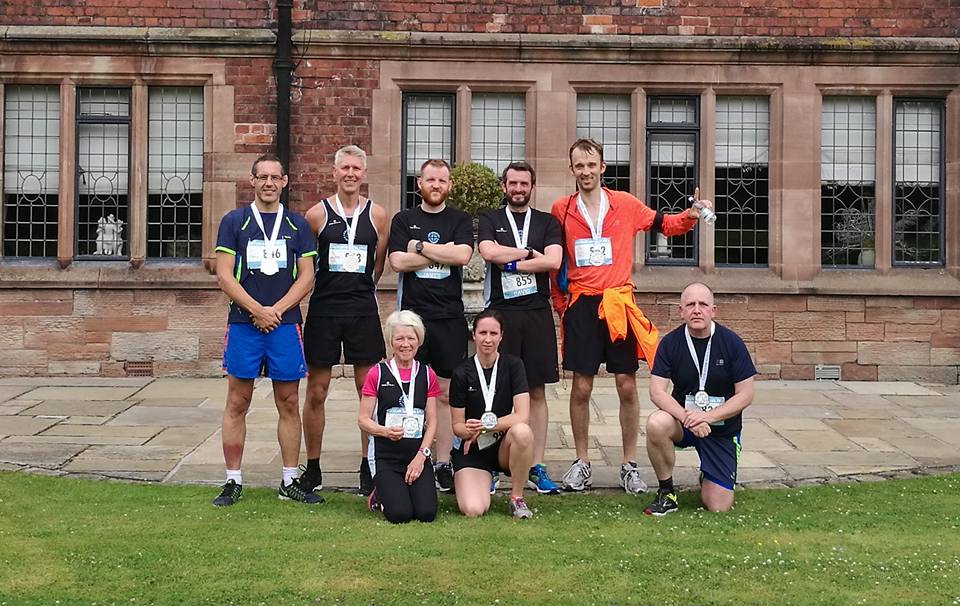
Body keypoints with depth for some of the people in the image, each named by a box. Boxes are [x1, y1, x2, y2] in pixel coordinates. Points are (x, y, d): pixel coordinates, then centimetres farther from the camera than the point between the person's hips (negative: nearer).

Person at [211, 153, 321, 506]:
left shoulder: (297, 225, 10)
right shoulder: (234, 221, 5)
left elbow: (306, 276, 5)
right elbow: (224, 275, -2)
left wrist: (277, 310, -8)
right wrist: (258, 310, -11)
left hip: (285, 323, 2)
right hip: (243, 323, -1)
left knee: (288, 404, 5)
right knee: (237, 402, 2)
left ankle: (290, 482, 13)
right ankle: (233, 481, 10)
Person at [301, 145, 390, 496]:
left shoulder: (377, 215, 5)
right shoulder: (317, 214, 2)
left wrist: (361, 289, 11)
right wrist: (331, 289, 7)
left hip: (363, 310, 1)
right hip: (323, 310, -1)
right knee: (316, 392, 4)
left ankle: (368, 468, 14)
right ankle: (312, 469, 16)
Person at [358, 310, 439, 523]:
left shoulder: (427, 375, 8)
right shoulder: (377, 374, -1)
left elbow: (432, 421, 6)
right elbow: (363, 420, -2)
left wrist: (421, 455, -8)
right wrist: (385, 431, -22)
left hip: (418, 455, 3)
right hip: (385, 456, -3)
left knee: (427, 512, -16)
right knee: (400, 514, -21)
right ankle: (380, 495, 14)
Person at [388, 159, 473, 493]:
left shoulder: (460, 221, 10)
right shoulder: (403, 220, 10)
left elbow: (462, 255, -9)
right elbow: (398, 261, -5)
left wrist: (419, 247, -7)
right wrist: (442, 251, -6)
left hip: (450, 317, 0)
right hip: (411, 315, 0)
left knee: (446, 393, 2)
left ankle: (443, 463, 8)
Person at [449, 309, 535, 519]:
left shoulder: (513, 365, -5)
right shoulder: (462, 373, -6)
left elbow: (522, 416, -14)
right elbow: (457, 425, -3)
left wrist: (484, 426, -19)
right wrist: (469, 430, -25)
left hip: (504, 445, 1)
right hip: (472, 450, 0)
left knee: (522, 431, -35)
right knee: (473, 510, -24)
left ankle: (517, 498, -13)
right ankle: (483, 480, 15)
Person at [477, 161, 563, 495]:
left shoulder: (547, 222, 11)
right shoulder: (490, 221, 9)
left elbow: (553, 260, -6)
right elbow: (489, 252, -11)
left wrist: (511, 263, -7)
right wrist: (529, 253, -4)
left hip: (537, 313, 1)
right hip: (501, 312, -1)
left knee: (536, 391, 4)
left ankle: (536, 467, 9)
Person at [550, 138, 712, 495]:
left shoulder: (625, 204, 3)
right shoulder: (561, 209, 3)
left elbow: (664, 224, 14)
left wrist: (691, 215, -5)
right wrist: (559, 301, 7)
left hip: (619, 304, 0)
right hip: (580, 305, 0)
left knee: (627, 385, 2)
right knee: (581, 387, 2)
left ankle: (630, 465, 13)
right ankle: (582, 462, 16)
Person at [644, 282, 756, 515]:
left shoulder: (731, 342, -9)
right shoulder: (671, 343, -7)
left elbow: (745, 395, -9)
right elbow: (656, 392, -14)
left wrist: (708, 416, -22)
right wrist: (687, 417, -30)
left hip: (723, 429, 0)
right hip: (683, 422, 0)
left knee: (718, 508, -8)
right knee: (656, 423, -36)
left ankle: (707, 478, 31)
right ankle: (666, 493, -13)